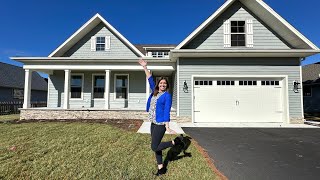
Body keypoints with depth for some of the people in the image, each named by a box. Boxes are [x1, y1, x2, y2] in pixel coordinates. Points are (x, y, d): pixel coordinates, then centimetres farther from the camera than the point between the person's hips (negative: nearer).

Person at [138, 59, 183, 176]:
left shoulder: (167, 96, -9)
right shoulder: (155, 92, 9)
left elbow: (167, 112, -16)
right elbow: (150, 80, 15)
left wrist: (167, 127, -22)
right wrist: (145, 67, 15)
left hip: (160, 124, -7)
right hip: (153, 123, 8)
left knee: (154, 147, -5)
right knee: (156, 146, 12)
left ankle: (176, 141, 6)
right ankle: (161, 168, 25)